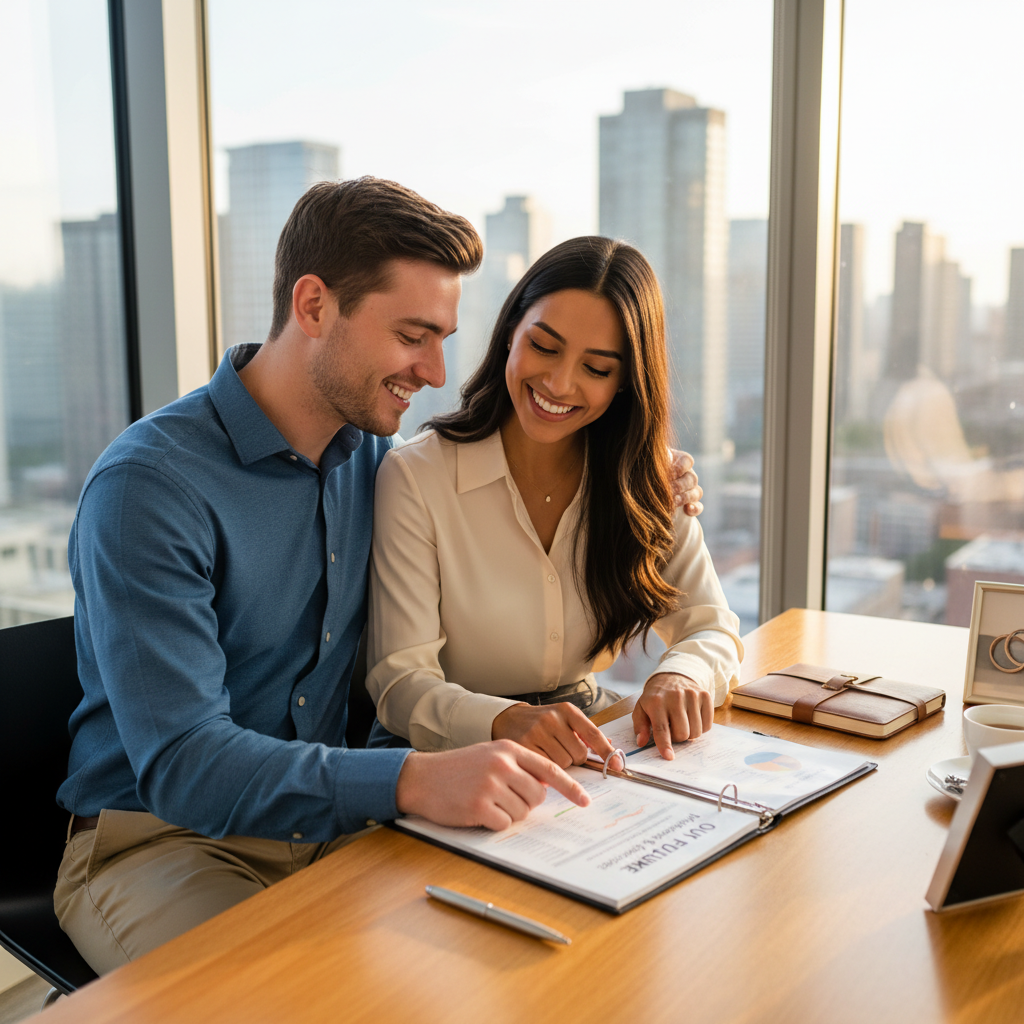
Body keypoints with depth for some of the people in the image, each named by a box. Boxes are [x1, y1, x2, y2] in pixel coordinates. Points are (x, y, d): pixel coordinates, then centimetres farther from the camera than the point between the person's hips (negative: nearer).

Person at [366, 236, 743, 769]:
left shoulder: (641, 480, 1)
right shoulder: (416, 476, -13)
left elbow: (713, 628, 0)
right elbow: (399, 681, -16)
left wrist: (680, 675, -24)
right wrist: (509, 722, -37)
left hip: (583, 740, 4)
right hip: (450, 755, -4)